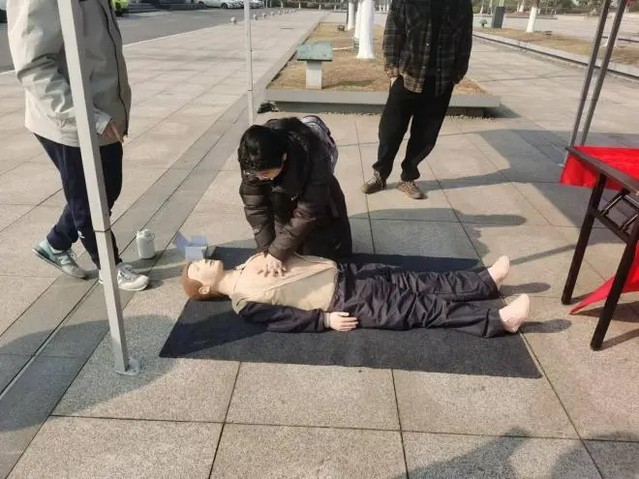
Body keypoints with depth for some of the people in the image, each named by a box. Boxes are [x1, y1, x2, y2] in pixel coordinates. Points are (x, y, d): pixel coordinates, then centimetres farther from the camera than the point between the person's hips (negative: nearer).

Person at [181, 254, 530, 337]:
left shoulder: (249, 265, 15)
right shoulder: (243, 302, -7)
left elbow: (292, 257, 21)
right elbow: (287, 319, -14)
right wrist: (325, 319, -21)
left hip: (341, 273, 7)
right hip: (344, 304, -7)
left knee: (415, 283, 2)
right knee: (418, 309, -10)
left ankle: (486, 281, 10)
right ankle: (497, 321, -7)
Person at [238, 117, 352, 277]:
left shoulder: (315, 157, -41)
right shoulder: (253, 161, -30)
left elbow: (308, 212, -36)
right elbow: (255, 207, -20)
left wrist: (279, 251, -34)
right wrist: (267, 248, -26)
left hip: (319, 205, -2)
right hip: (283, 209, 3)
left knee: (334, 257, 3)